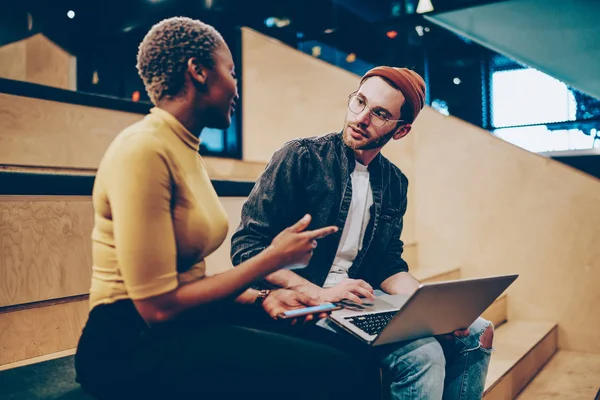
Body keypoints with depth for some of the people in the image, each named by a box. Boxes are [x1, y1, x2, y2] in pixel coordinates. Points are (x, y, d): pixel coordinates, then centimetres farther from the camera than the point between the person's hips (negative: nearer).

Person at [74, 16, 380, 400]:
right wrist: (272, 259, -14)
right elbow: (158, 306, -20)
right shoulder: (144, 150, -18)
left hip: (178, 328, 8)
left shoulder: (186, 150, 10)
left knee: (343, 348, -3)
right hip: (134, 344, -8)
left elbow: (189, 278, 10)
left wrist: (260, 297, -3)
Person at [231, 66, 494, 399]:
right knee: (423, 354, -24)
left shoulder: (395, 183, 8)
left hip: (359, 300, 6)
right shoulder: (301, 158, -10)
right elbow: (247, 246, -13)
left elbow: (389, 266, 10)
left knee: (477, 334, -1)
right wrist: (319, 294, -21)